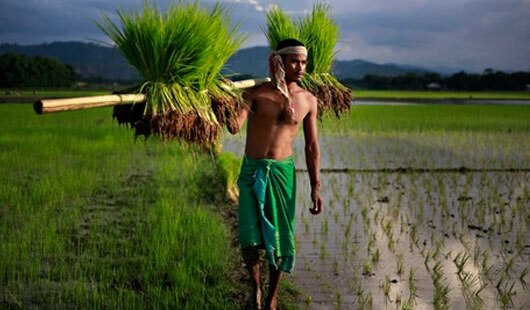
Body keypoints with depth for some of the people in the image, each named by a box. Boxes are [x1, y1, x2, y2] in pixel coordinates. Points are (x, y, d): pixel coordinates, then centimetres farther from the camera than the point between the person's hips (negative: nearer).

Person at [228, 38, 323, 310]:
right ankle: (256, 285, 22)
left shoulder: (308, 100, 2)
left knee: (280, 238, 5)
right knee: (249, 240, -8)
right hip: (252, 170, -2)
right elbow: (234, 127, -17)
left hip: (283, 172, 2)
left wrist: (315, 187, 3)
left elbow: (312, 146, 6)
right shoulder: (255, 92, -6)